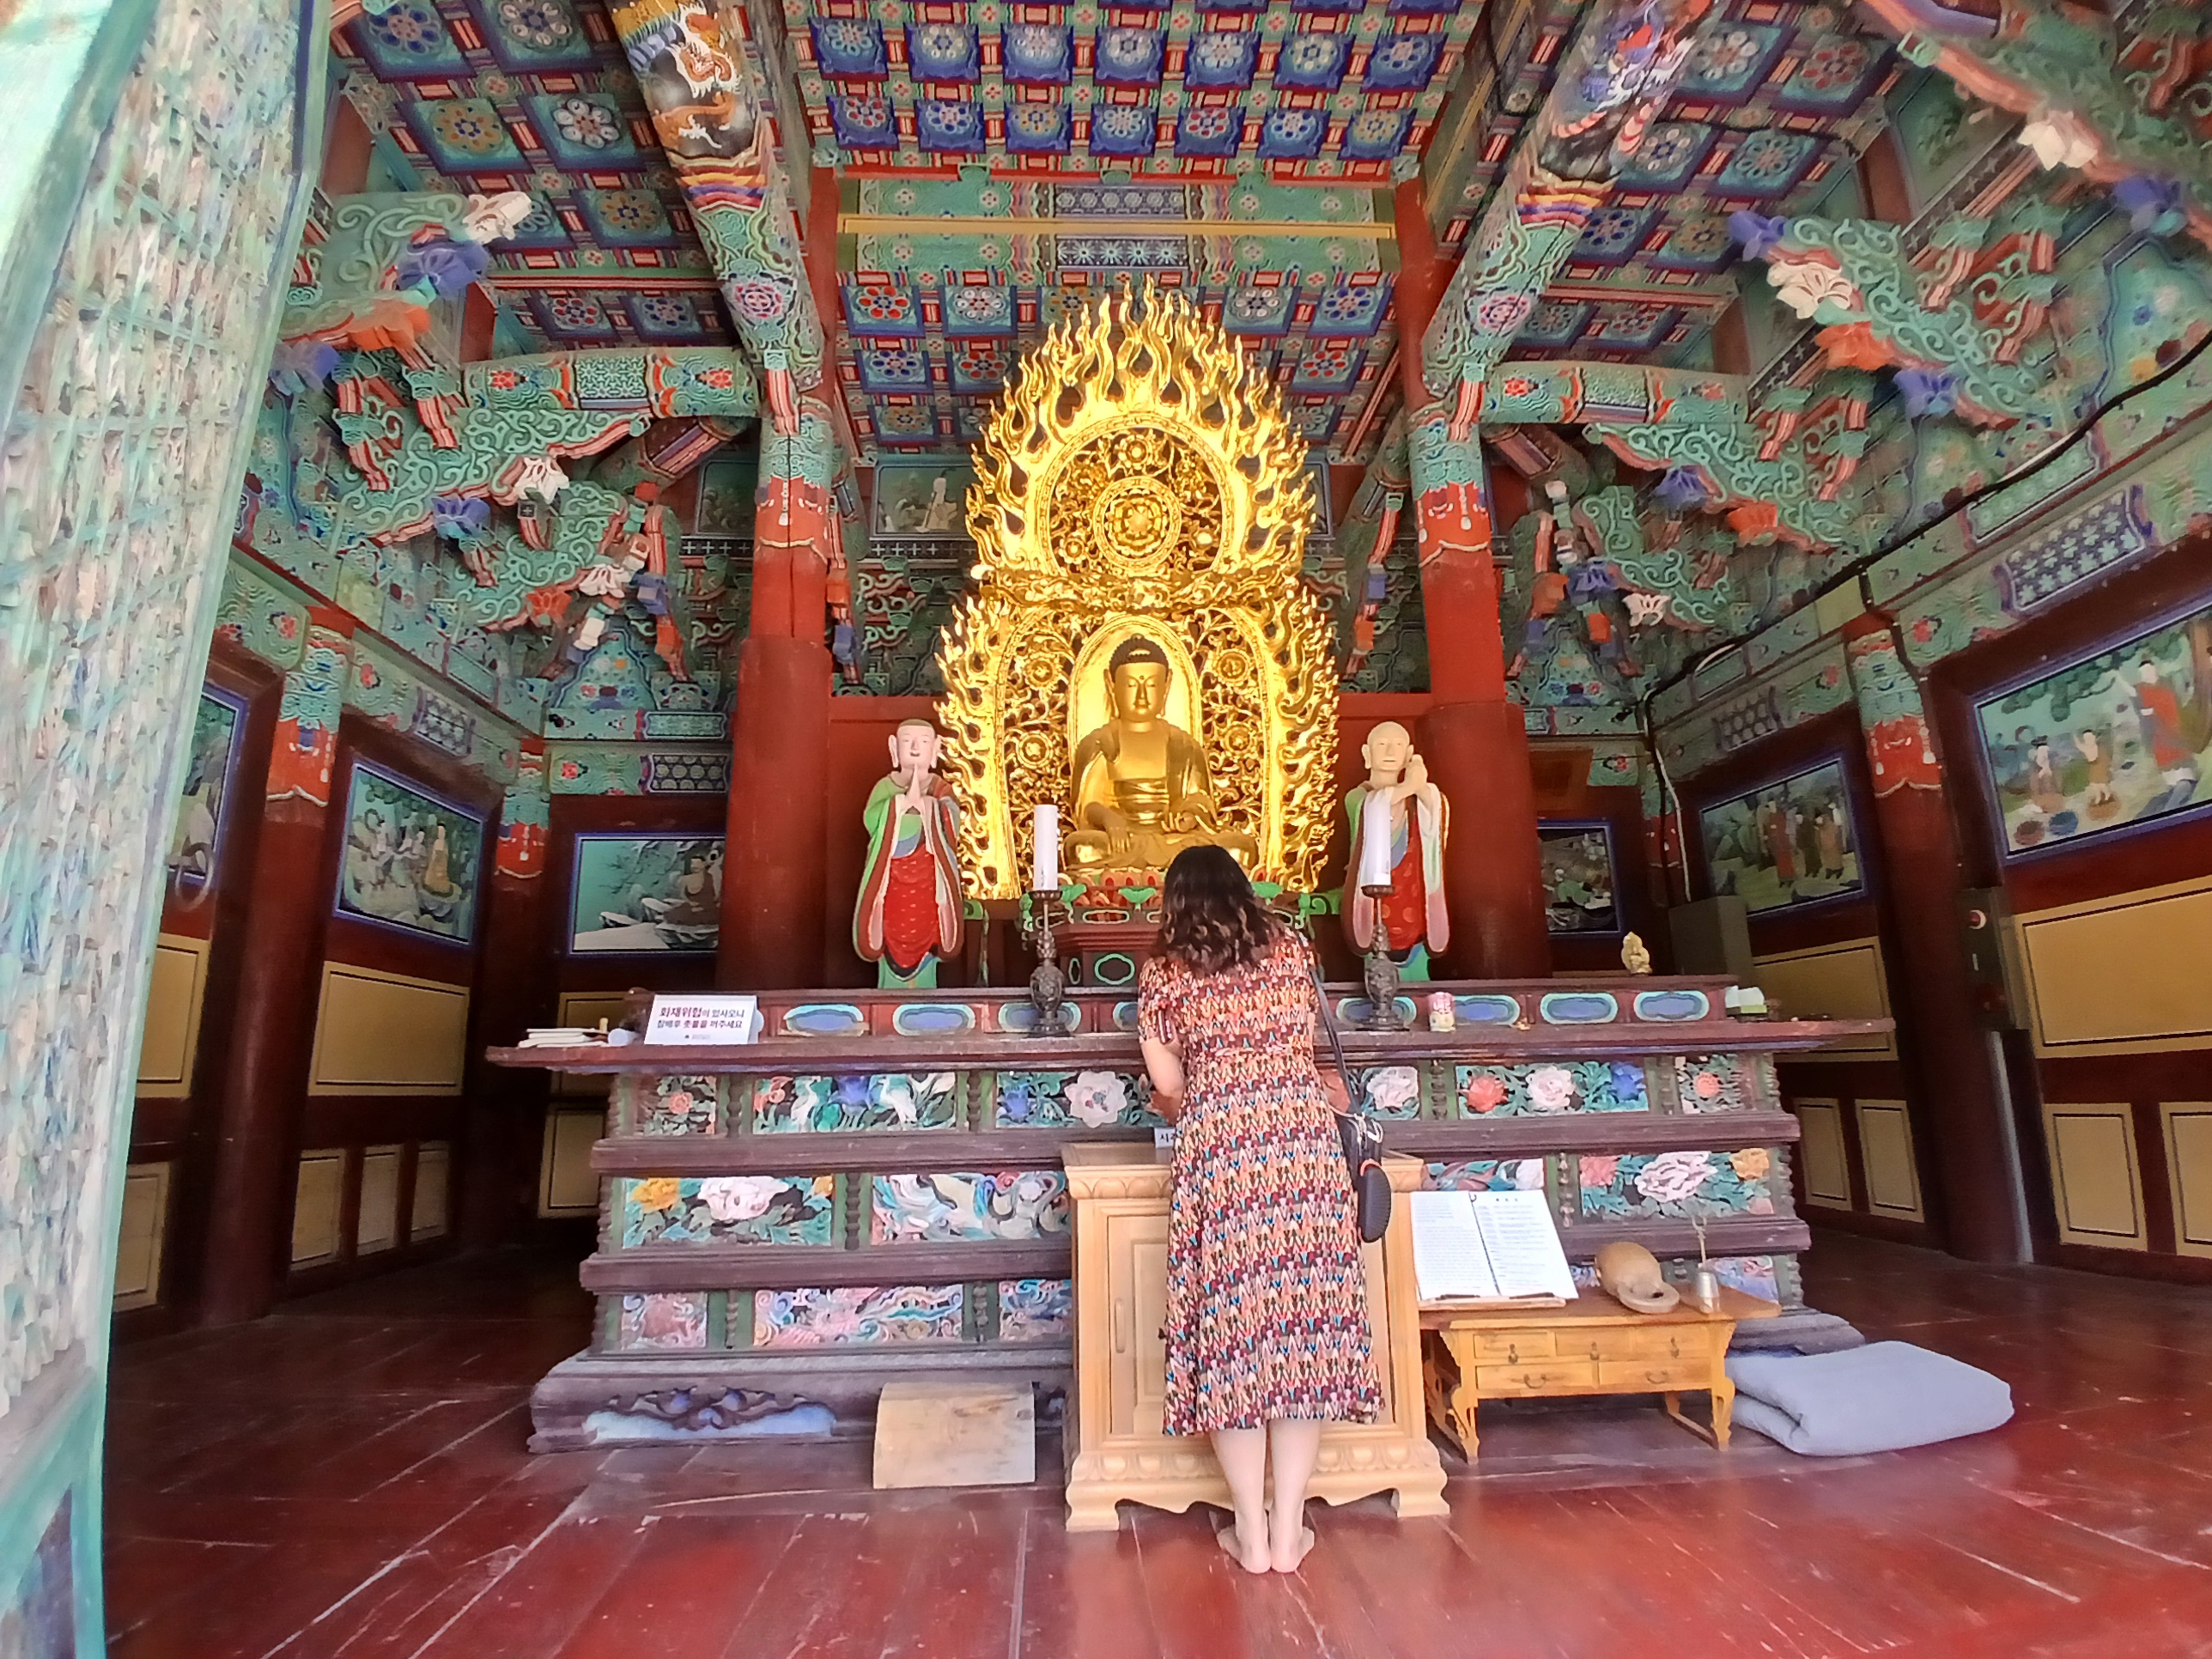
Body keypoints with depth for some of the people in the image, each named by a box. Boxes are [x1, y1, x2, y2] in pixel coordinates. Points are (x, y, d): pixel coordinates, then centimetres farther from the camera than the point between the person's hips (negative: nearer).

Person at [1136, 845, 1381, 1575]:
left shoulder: (1164, 973, 5)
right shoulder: (1292, 949, 12)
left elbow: (1167, 1084, 4)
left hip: (1216, 1151, -2)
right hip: (1305, 1138, 2)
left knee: (1231, 1330, 8)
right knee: (1306, 1321, 9)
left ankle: (1252, 1533, 15)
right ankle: (1289, 1530, 16)